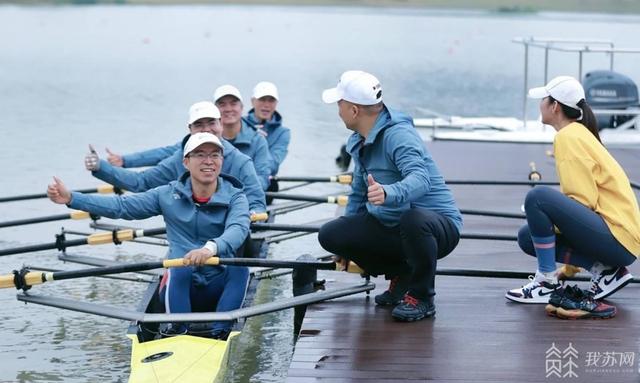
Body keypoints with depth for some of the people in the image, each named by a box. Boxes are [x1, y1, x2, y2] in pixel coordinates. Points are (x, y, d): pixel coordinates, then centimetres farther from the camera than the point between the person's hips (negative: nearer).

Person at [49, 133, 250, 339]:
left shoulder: (234, 197, -3)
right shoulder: (169, 195, 4)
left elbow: (238, 229, -25)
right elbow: (121, 206, 2)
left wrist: (210, 248, -48)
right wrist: (71, 198, -9)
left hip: (219, 289, 0)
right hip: (179, 287, 1)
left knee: (240, 268, -29)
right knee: (179, 268, -31)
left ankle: (220, 334, -33)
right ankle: (178, 332, -30)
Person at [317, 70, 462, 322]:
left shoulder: (398, 134, -20)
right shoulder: (359, 142, 10)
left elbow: (420, 179, -38)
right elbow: (359, 193, 24)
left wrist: (388, 194, -58)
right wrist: (346, 246, 30)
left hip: (438, 224, -8)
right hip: (390, 226, 8)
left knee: (413, 218, -42)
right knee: (329, 235, -8)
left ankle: (421, 297, -16)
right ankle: (402, 277, 9)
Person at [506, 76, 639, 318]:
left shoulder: (568, 137, -10)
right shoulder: (578, 133, 19)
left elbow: (584, 199, -17)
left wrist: (549, 220, -4)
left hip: (618, 237, -10)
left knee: (537, 197, -21)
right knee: (528, 237, 10)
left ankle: (547, 282, -12)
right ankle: (602, 269, 3)